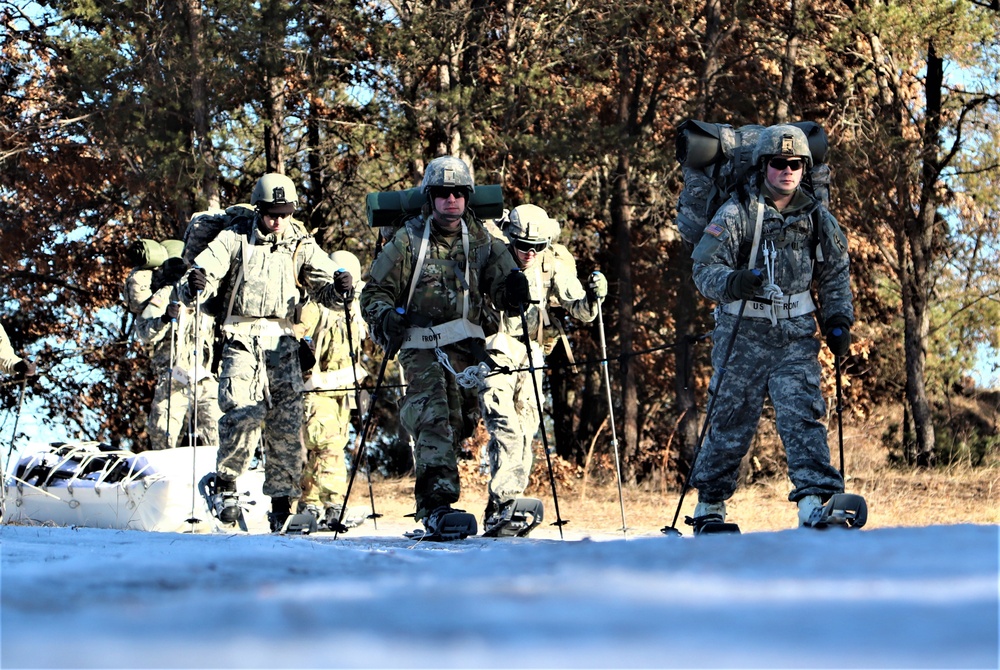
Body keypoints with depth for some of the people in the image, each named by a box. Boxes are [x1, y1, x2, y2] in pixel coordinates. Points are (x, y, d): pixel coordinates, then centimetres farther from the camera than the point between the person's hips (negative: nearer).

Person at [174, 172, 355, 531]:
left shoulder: (301, 245, 11)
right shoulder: (235, 238, 4)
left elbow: (324, 289, 7)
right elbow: (205, 271, -3)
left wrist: (338, 289, -16)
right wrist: (193, 287, -26)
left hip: (282, 340, 3)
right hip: (242, 337, -3)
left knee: (287, 421, -1)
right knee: (244, 412, -21)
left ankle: (282, 503, 8)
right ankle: (225, 483, -4)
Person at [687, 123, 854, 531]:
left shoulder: (815, 217, 9)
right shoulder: (737, 213, -4)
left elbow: (835, 274, 19)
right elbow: (705, 268, -7)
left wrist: (838, 321, 7)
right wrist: (733, 283, -27)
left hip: (795, 334, 3)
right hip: (743, 333, -2)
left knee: (802, 413, -11)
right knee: (732, 420, 2)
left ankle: (815, 501, -17)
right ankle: (709, 505, 16)